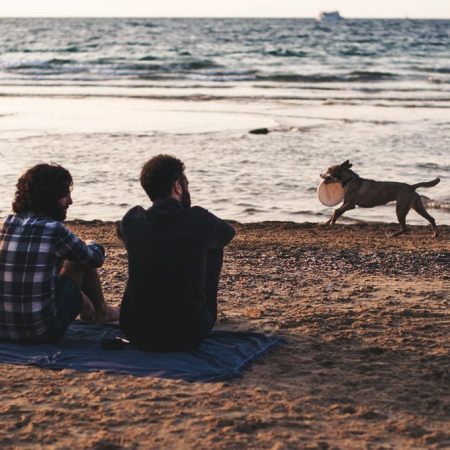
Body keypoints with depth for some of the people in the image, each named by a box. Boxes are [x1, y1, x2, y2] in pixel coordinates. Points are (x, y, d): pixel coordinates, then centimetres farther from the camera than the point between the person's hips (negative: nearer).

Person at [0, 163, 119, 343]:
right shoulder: (55, 230, -13)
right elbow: (96, 258, 4)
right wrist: (93, 246, 30)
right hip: (43, 330, -6)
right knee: (83, 259, 12)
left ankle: (87, 309, 53)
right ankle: (101, 312, 37)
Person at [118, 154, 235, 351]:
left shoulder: (132, 220, -4)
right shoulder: (198, 220, -11)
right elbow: (229, 232, 14)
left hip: (137, 334, 3)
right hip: (189, 335, -2)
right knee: (213, 246, 17)